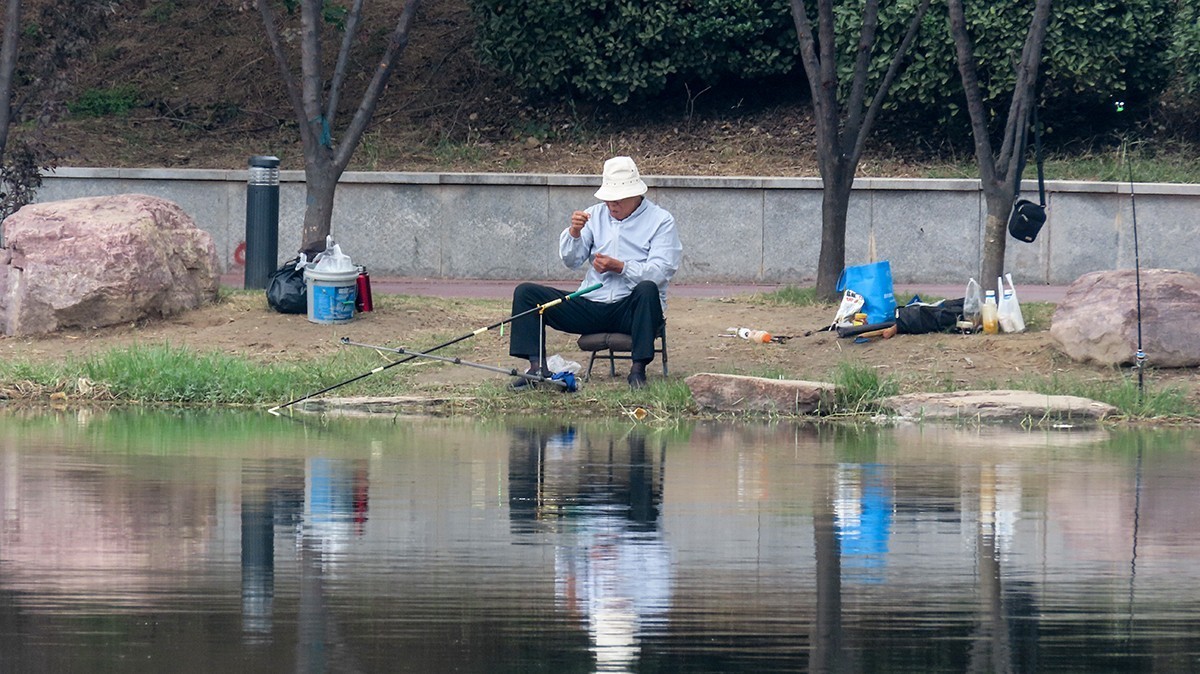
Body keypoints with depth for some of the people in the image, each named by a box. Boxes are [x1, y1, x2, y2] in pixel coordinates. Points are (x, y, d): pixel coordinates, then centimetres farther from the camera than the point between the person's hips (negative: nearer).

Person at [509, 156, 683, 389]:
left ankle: (638, 369, -34)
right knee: (525, 292, -9)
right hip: (591, 306, 4)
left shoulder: (660, 220, 1)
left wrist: (620, 267, -24)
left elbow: (660, 272, -11)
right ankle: (538, 367, -20)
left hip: (633, 309, -4)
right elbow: (571, 261, 7)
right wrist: (574, 233, -13)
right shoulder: (595, 216, 14)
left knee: (647, 289, -40)